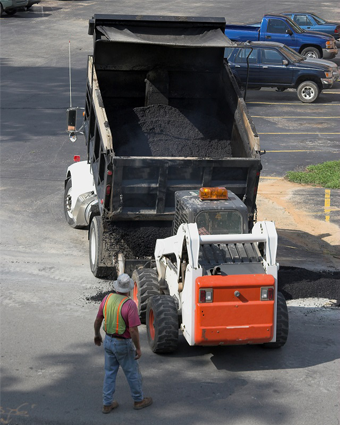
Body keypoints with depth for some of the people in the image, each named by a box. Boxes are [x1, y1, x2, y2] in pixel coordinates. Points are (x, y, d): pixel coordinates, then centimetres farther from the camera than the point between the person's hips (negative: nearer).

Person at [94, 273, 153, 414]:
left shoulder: (107, 299, -7)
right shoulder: (130, 304, -25)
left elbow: (98, 320, 4)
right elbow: (133, 330, -25)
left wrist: (97, 335, 22)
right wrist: (138, 348, -12)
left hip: (108, 341, 6)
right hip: (123, 344, -5)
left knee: (110, 373, 17)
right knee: (133, 373, 14)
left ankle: (107, 404, 22)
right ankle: (138, 400, 30)